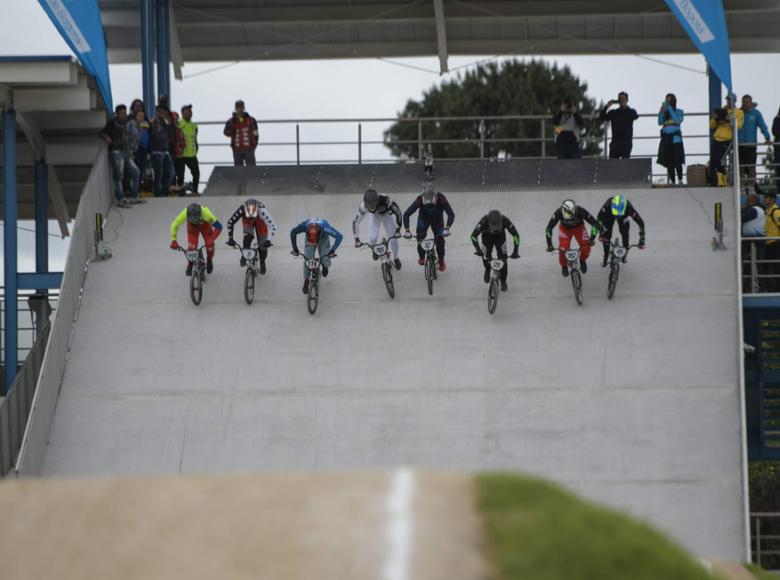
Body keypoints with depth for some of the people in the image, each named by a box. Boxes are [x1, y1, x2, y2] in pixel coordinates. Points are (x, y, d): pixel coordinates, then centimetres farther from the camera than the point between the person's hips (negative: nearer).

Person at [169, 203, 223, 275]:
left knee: (209, 245, -12)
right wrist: (173, 241, -30)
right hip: (192, 226, 0)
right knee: (192, 246, -16)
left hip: (205, 225, 0)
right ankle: (190, 265, 12)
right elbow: (174, 225, -25)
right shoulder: (185, 213, -39)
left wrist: (212, 239, -50)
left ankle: (209, 261, 22)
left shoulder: (205, 212, -43)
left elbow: (218, 226, -40)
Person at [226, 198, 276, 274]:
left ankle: (262, 262, 23)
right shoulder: (241, 210, -42)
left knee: (263, 244, -4)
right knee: (248, 235, -27)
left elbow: (272, 227, -43)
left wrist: (268, 240, -54)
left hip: (259, 220, 0)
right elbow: (230, 222, -29)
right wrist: (230, 238, -30)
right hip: (247, 220, 0)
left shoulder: (262, 211, -45)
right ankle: (244, 256, -7)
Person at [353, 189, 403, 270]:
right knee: (372, 238, -16)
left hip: (387, 214, -1)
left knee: (393, 239, -6)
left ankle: (396, 259, 23)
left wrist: (398, 230, -31)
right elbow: (355, 222, -28)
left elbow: (398, 212, -31)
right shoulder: (364, 206, -38)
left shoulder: (385, 200, -44)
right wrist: (357, 239, -33)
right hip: (375, 216, 1)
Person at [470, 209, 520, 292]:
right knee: (486, 257, -10)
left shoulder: (505, 221, -37)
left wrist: (515, 251, -37)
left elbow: (515, 234, -29)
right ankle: (487, 270, 27)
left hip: (500, 236, 0)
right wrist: (478, 249, -49)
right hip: (487, 237, 0)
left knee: (502, 258, -10)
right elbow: (474, 235, -36)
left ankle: (503, 281, 10)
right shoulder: (484, 222, -40)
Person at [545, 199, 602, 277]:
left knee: (586, 248, -19)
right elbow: (549, 228, -27)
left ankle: (582, 260, 17)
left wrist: (591, 239, -30)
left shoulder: (581, 211, -37)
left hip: (579, 227, 0)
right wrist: (549, 245, -30)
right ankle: (564, 267, 12)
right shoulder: (558, 213, -36)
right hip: (565, 229, 0)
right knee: (563, 249, -20)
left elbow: (594, 223, -27)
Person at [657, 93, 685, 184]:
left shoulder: (679, 112, 7)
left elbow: (677, 120, -11)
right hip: (666, 138, 3)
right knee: (669, 163, -1)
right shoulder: (665, 113, 13)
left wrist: (670, 109, -9)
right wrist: (662, 112, -9)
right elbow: (660, 122, 2)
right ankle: (672, 182, 1)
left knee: (677, 161, -12)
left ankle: (680, 180, -12)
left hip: (675, 138, -3)